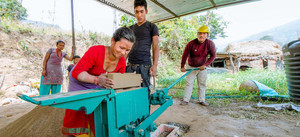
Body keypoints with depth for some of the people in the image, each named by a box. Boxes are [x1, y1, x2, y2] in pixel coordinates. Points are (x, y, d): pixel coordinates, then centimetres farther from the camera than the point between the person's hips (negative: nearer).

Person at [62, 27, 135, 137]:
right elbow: (77, 72, -32)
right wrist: (97, 80, -48)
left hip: (98, 86, 4)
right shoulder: (96, 51, -32)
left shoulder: (122, 63, -15)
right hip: (79, 82, -4)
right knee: (76, 117, 2)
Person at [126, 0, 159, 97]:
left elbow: (155, 48, 1)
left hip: (144, 65, -4)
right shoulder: (131, 28, 19)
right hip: (130, 65, 4)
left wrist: (155, 65, -9)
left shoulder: (152, 27, 7)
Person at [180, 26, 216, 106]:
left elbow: (213, 56, -4)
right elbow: (184, 55, -10)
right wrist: (182, 66, -9)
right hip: (191, 67, -1)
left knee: (202, 84, 6)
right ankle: (186, 100, 5)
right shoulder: (191, 44, -18)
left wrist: (205, 65, -16)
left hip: (202, 67, 2)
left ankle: (202, 100, 17)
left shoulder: (210, 44, -13)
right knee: (189, 83, 0)